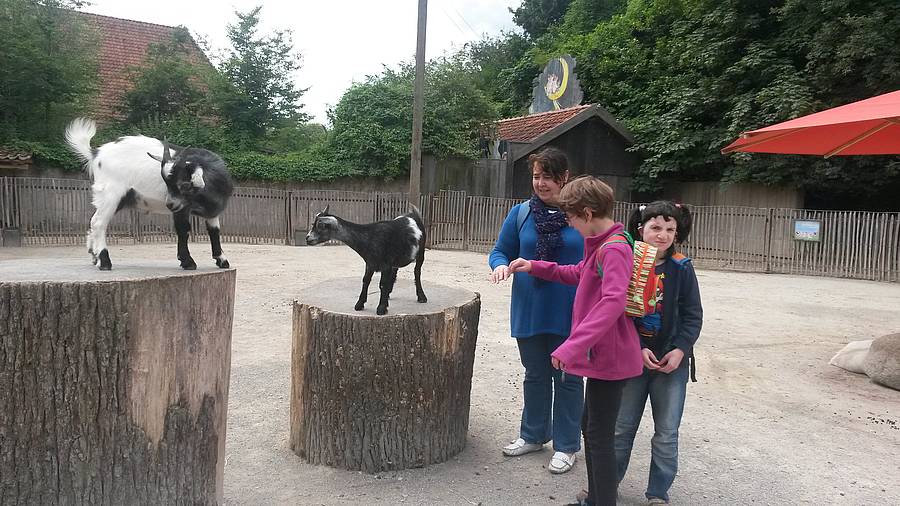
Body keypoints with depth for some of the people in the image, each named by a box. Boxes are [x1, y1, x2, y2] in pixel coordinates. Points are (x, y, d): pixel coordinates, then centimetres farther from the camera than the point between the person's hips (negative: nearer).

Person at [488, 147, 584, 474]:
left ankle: (566, 446, 25)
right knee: (535, 375, 17)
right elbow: (501, 250, 6)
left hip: (569, 313, -2)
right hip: (529, 311, 3)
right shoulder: (521, 214, 0)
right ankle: (533, 435, 35)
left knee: (567, 378, 9)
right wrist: (500, 265, -17)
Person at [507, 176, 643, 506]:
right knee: (590, 426, 20)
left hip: (608, 356, -11)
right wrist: (536, 267, 19)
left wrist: (572, 346, -35)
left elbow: (612, 303, -32)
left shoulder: (614, 249, -21)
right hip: (600, 353, 11)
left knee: (599, 435, -1)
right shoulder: (601, 244, 11)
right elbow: (579, 274, 26)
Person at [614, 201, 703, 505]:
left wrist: (680, 349, -12)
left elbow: (693, 315, 0)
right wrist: (638, 348, -15)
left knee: (666, 434, 8)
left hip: (672, 361, 1)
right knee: (622, 427, 12)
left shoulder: (681, 268, -4)